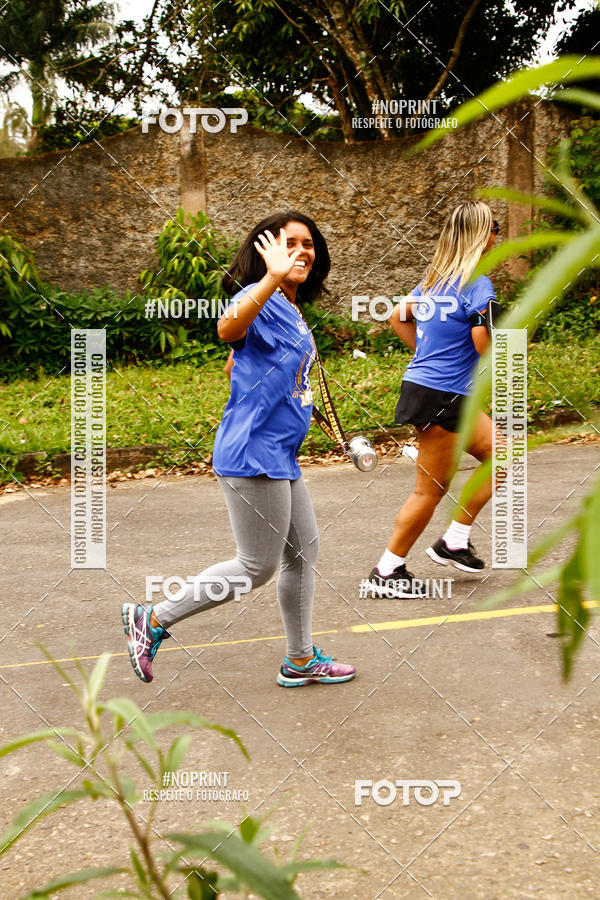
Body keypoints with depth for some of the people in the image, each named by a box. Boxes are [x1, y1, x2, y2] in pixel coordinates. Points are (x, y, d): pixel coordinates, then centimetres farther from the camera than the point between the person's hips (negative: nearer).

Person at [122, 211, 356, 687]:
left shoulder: (291, 312, 16)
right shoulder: (259, 300, -14)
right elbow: (229, 329, -40)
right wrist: (273, 277, -50)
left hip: (281, 455, 10)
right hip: (253, 454, -10)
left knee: (304, 549, 16)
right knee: (258, 566, -3)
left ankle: (301, 660, 30)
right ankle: (152, 620, 10)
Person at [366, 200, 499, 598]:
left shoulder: (435, 278, 10)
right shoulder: (477, 283, -15)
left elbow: (398, 317, 21)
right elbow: (484, 346, -22)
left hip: (424, 383, 9)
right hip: (441, 396, -9)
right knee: (432, 490, 2)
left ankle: (455, 541, 17)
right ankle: (387, 573, 12)